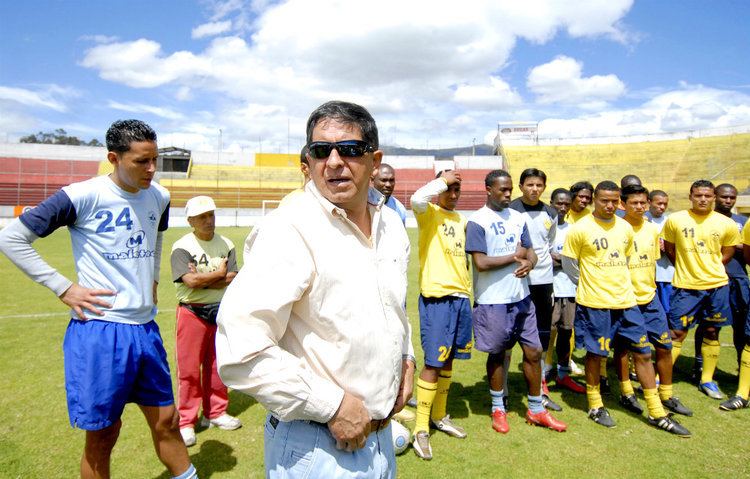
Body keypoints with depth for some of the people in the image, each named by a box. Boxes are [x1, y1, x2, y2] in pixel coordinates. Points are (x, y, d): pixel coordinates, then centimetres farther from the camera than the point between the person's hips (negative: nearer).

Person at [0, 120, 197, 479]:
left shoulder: (159, 197, 5)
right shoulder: (84, 196, -12)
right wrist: (64, 288, -11)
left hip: (145, 328, 5)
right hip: (100, 330, -5)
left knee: (166, 421, 15)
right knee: (102, 436, 8)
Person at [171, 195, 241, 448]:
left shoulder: (226, 244, 5)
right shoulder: (182, 247, -8)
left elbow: (233, 280, -6)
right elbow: (191, 280, -21)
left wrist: (203, 280, -16)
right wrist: (220, 273, -9)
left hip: (221, 312, 4)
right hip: (192, 313, -4)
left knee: (217, 366, 13)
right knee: (189, 368, 1)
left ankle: (215, 413, 29)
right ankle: (186, 422, 13)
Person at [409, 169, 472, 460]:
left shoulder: (462, 220, 16)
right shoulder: (428, 214, -5)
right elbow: (416, 198, -29)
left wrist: (469, 292, 18)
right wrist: (443, 180, -15)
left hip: (461, 296, 7)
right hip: (436, 297, -7)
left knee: (448, 359, 15)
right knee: (433, 362, -6)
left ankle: (439, 415, 30)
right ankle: (421, 428, 5)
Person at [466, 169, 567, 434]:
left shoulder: (517, 218, 9)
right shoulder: (477, 221, -12)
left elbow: (530, 252, 9)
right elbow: (481, 263, -20)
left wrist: (529, 263, -15)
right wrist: (515, 256, -11)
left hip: (521, 297, 6)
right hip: (493, 301, -6)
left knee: (533, 351, 10)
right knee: (497, 354, 9)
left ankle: (536, 410, 27)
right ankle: (498, 409, 28)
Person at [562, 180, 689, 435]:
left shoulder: (625, 228, 7)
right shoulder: (580, 229, -9)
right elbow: (568, 263, -3)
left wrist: (616, 281, 13)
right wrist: (590, 282, 2)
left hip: (625, 301, 5)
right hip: (594, 303, -5)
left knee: (643, 353, 8)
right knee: (595, 354, 6)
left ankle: (656, 413, 20)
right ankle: (595, 406, 24)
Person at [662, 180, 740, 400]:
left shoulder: (726, 224, -1)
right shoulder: (675, 220, -5)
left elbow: (727, 254, 11)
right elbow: (669, 249, 6)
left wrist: (708, 267, 2)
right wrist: (686, 268, 2)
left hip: (717, 285, 2)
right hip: (685, 286, -2)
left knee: (711, 332, 11)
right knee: (677, 332, -1)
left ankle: (707, 380, 24)